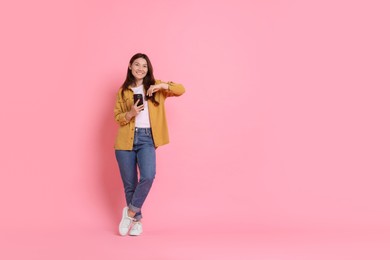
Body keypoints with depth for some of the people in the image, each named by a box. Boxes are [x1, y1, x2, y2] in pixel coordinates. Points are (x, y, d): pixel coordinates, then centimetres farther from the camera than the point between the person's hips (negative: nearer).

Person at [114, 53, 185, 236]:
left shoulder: (154, 86, 10)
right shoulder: (123, 91, 10)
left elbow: (181, 89, 3)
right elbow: (117, 117, 7)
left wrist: (162, 85, -14)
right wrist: (130, 113, -13)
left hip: (147, 139, -1)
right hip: (126, 140, 1)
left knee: (148, 176, -22)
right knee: (129, 184, 4)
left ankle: (130, 212, -2)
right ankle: (137, 219, 23)